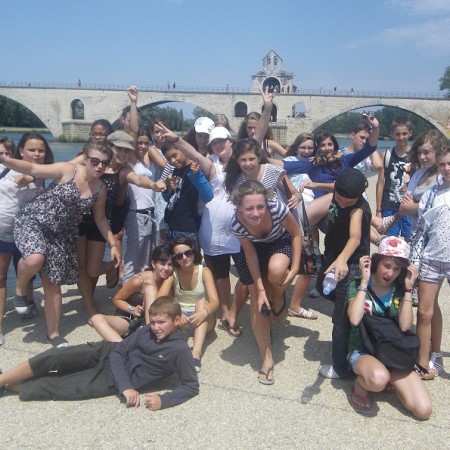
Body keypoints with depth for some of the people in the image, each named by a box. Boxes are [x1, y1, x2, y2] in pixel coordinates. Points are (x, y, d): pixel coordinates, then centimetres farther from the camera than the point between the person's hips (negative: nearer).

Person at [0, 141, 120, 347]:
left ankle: (53, 333, 19)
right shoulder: (67, 170, -15)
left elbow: (100, 218, 10)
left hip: (61, 234, 4)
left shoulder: (100, 189, -1)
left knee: (53, 283, 5)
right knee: (35, 259, -34)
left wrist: (113, 245, 7)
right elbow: (32, 169, -14)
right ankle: (20, 290, 1)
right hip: (33, 220, -4)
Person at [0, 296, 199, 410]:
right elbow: (119, 351, -4)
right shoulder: (147, 331, -4)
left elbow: (191, 386, -16)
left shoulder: (179, 349, -19)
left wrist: (163, 400, -31)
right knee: (53, 358, -15)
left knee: (51, 387, -12)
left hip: (112, 381, -4)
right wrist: (126, 386, -19)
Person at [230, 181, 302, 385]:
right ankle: (267, 358, 11)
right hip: (256, 247, 2)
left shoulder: (276, 207, -37)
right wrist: (260, 289, -17)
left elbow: (296, 233, -18)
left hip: (281, 242, -1)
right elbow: (250, 253, -16)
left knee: (276, 269, -35)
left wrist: (294, 270, -20)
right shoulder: (236, 222, -32)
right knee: (257, 301, -3)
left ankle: (279, 299, 2)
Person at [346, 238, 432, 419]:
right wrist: (364, 281, -19)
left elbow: (405, 326, -12)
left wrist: (408, 289, -12)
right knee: (378, 379, -40)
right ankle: (360, 386, -4)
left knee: (423, 410, -12)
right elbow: (354, 320, -24)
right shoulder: (358, 285, -6)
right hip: (362, 351, -4)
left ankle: (388, 379, 13)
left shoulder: (400, 289, 3)